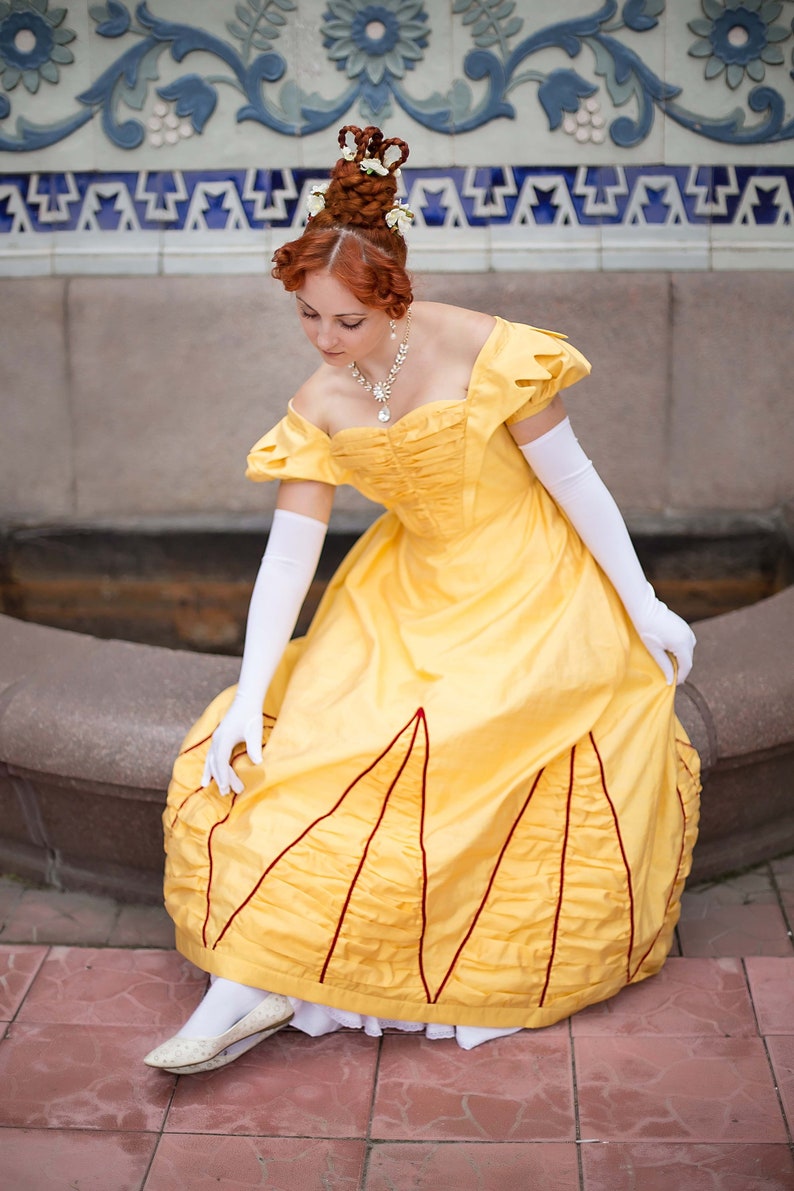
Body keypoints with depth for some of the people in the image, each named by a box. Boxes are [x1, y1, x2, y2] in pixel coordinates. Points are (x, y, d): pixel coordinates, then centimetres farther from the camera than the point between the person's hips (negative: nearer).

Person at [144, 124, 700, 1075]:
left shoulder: (481, 353, -20)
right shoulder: (320, 408, -7)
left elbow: (575, 482, -13)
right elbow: (289, 552, -8)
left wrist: (645, 608, -8)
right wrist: (248, 696, -13)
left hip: (531, 592, -4)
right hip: (414, 593, 5)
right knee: (312, 727, -10)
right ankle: (250, 986, -8)